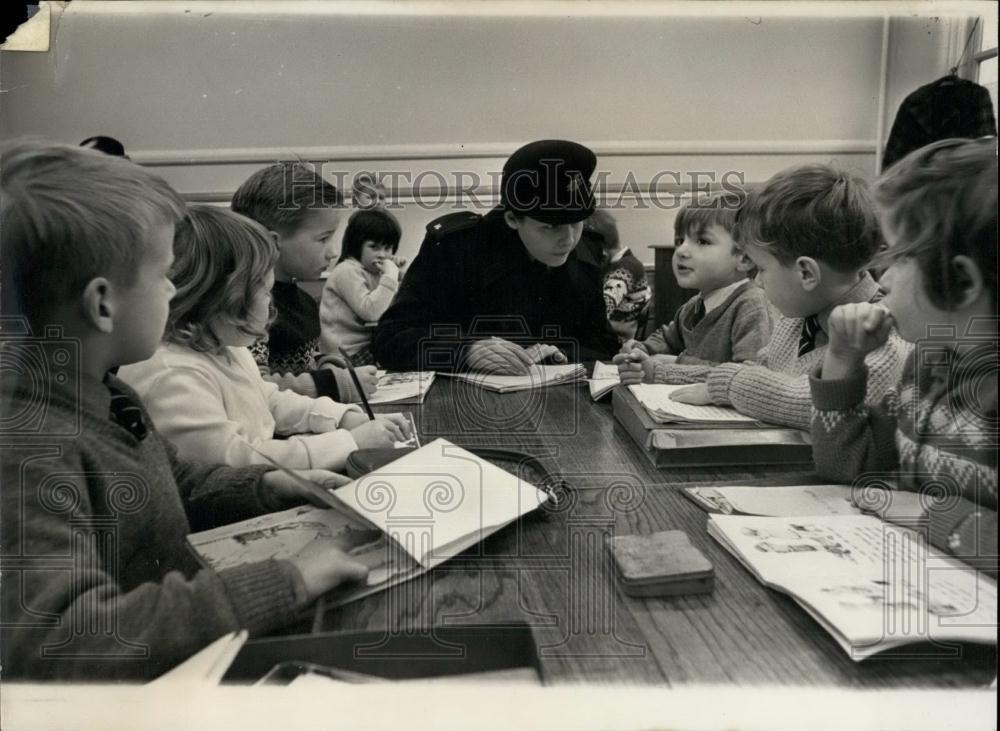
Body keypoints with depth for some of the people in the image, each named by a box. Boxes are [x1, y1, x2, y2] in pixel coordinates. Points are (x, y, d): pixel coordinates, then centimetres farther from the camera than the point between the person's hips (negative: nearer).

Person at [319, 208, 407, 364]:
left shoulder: (377, 272, 13)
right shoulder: (347, 271, -12)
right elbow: (370, 312, -26)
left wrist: (402, 275, -1)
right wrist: (390, 275, -21)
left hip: (371, 344, 8)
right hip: (349, 354, -8)